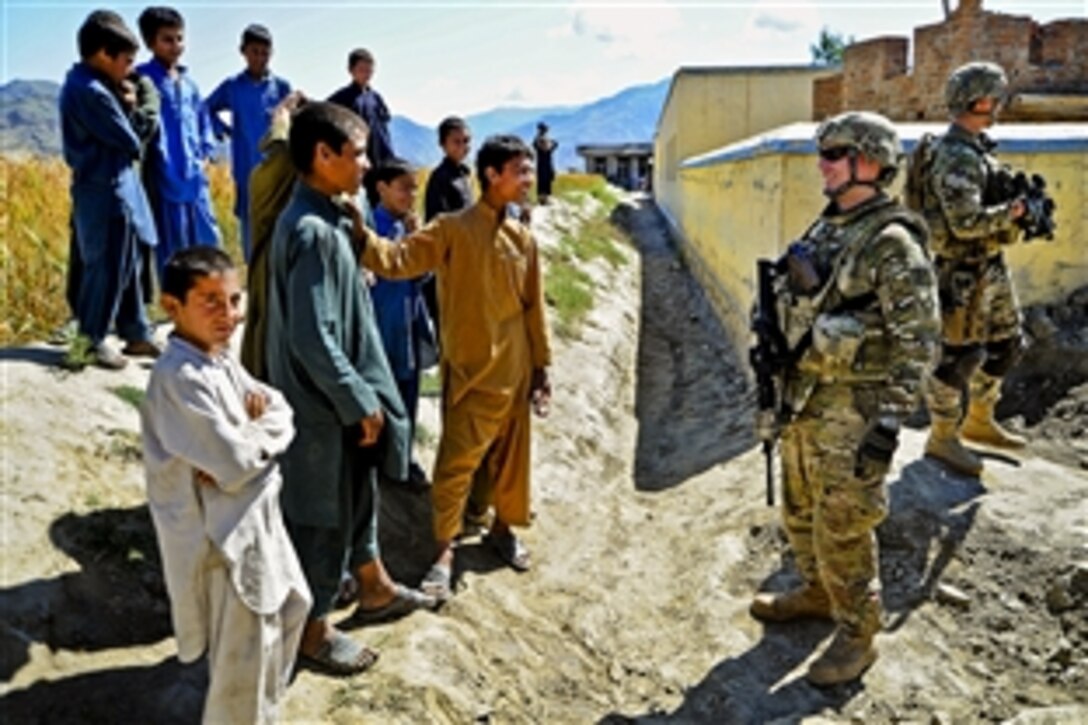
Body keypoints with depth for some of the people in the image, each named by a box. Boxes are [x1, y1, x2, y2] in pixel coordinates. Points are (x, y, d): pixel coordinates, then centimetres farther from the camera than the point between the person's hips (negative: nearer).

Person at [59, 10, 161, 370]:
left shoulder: (82, 84, 12)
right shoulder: (91, 91, -20)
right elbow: (129, 142, -13)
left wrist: (123, 103, 2)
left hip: (110, 189, 10)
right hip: (107, 194, -10)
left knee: (126, 266, 15)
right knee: (106, 269, -1)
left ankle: (136, 334, 24)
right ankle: (87, 344, 10)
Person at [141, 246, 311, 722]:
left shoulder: (221, 359, 5)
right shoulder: (179, 379, -25)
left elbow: (280, 411, 3)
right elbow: (236, 461, -30)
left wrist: (251, 439, -16)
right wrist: (263, 432, -10)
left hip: (258, 517, 10)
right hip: (225, 532, -10)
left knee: (290, 605, 27)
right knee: (244, 647, 5)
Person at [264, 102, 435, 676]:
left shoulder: (322, 218, 6)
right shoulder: (313, 231, -25)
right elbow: (313, 340, -28)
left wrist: (365, 395, 17)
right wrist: (361, 403, -19)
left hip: (340, 395, 10)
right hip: (324, 406, -10)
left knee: (357, 497, 24)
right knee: (323, 517, 8)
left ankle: (376, 591, 44)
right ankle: (313, 629, 27)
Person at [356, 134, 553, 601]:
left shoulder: (523, 239, 6)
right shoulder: (452, 230, -10)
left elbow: (534, 308, 10)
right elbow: (399, 261, -21)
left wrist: (541, 366, 11)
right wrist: (363, 235, -39)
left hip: (514, 371, 5)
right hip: (470, 372, -5)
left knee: (511, 457, 16)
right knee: (456, 463, 0)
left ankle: (503, 527, 37)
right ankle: (445, 548, 16)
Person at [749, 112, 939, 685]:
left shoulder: (892, 244, -16)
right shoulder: (823, 230, 10)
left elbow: (918, 343, -18)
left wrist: (890, 421, -21)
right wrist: (778, 387, 19)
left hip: (850, 408, -8)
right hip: (801, 400, 9)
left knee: (842, 528, 2)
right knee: (799, 511, 21)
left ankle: (856, 635, 20)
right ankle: (816, 593, 43)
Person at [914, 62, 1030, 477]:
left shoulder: (977, 147, 11)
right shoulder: (955, 157, -21)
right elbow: (966, 222, -27)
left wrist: (1019, 196, 3)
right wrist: (1011, 212, -15)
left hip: (991, 265, 10)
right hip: (963, 271, -10)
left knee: (1005, 343, 19)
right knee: (958, 354, -1)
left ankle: (979, 421, 34)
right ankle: (942, 438, 12)